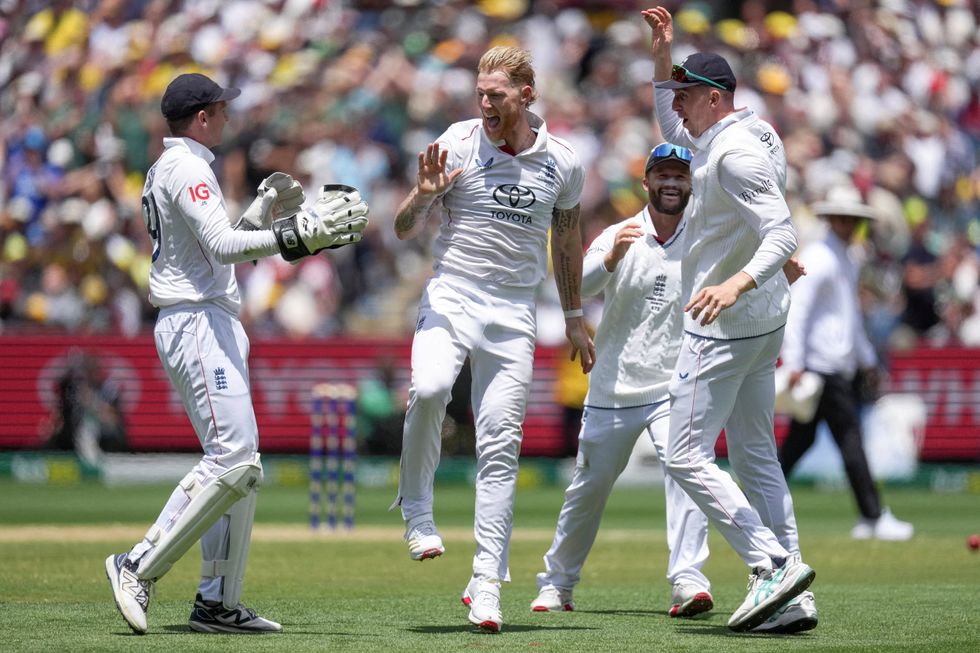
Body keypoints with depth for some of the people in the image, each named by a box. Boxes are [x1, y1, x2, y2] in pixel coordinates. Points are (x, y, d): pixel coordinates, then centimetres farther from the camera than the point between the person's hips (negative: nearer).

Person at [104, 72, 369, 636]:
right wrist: (300, 236, -28)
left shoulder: (172, 169, 21)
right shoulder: (186, 167, -10)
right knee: (233, 459, -17)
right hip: (196, 321, -11)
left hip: (215, 324, 11)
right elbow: (223, 246, -23)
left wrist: (261, 214, 20)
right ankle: (140, 567, -15)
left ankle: (218, 602, 6)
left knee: (239, 465, 8)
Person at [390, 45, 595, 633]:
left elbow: (567, 239, 19)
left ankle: (487, 581, 1)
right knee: (429, 388, -31)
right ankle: (417, 510, -10)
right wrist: (423, 195, -23)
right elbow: (405, 231, -1)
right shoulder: (458, 145, -4)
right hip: (450, 298, -2)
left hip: (514, 315, 2)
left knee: (501, 447, -3)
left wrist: (574, 318, 22)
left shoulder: (563, 162, 3)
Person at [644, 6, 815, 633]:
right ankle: (792, 599, 7)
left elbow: (783, 234, -27)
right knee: (756, 456, 10)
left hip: (725, 324, -11)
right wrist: (663, 58, 23)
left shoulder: (735, 155, -18)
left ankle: (774, 564, -16)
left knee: (687, 455, -8)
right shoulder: (712, 144, 13)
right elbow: (673, 129, 35)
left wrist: (736, 284, -42)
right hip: (761, 323, 11)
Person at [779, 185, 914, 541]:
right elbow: (796, 309, -18)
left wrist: (867, 358, 31)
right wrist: (794, 362, -24)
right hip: (820, 364, -10)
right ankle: (873, 517, -8)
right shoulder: (817, 259, -11)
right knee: (849, 437, -9)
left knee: (801, 438, 11)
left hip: (839, 365, 10)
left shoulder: (848, 260, 19)